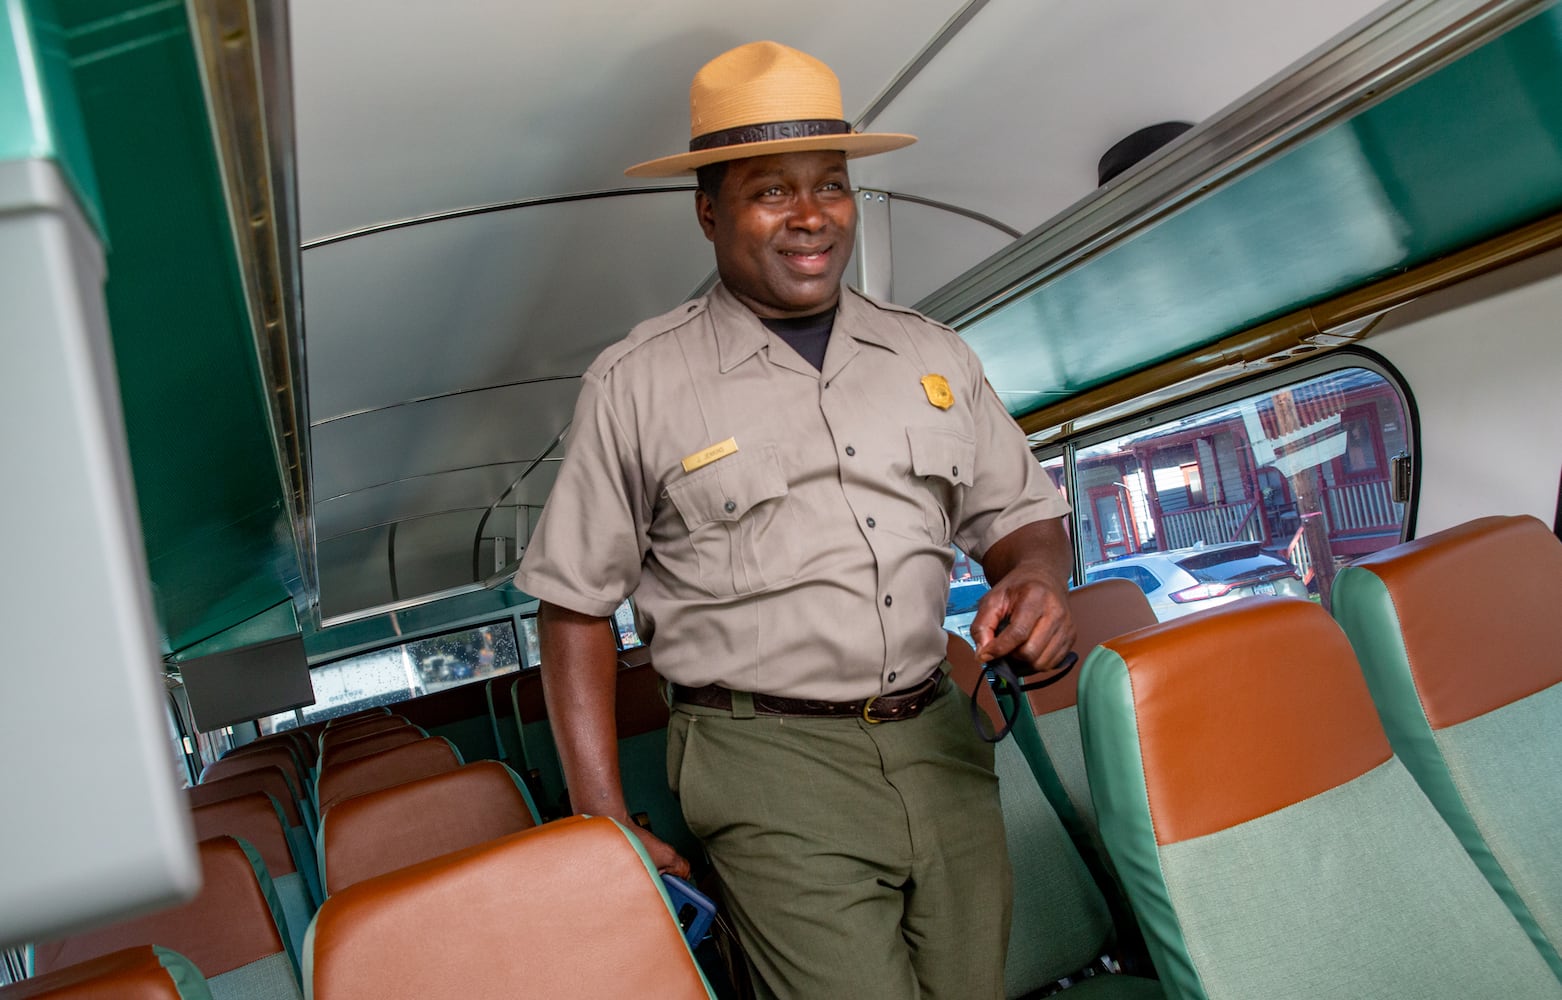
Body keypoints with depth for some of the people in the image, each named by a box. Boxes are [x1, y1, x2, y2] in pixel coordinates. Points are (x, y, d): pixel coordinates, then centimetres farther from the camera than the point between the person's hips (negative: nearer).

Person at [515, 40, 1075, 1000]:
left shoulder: (934, 354, 10)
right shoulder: (638, 383, -2)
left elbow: (1023, 511, 17)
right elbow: (576, 603, 0)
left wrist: (1034, 577, -8)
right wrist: (605, 822, -4)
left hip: (941, 741, 5)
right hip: (772, 768, -4)